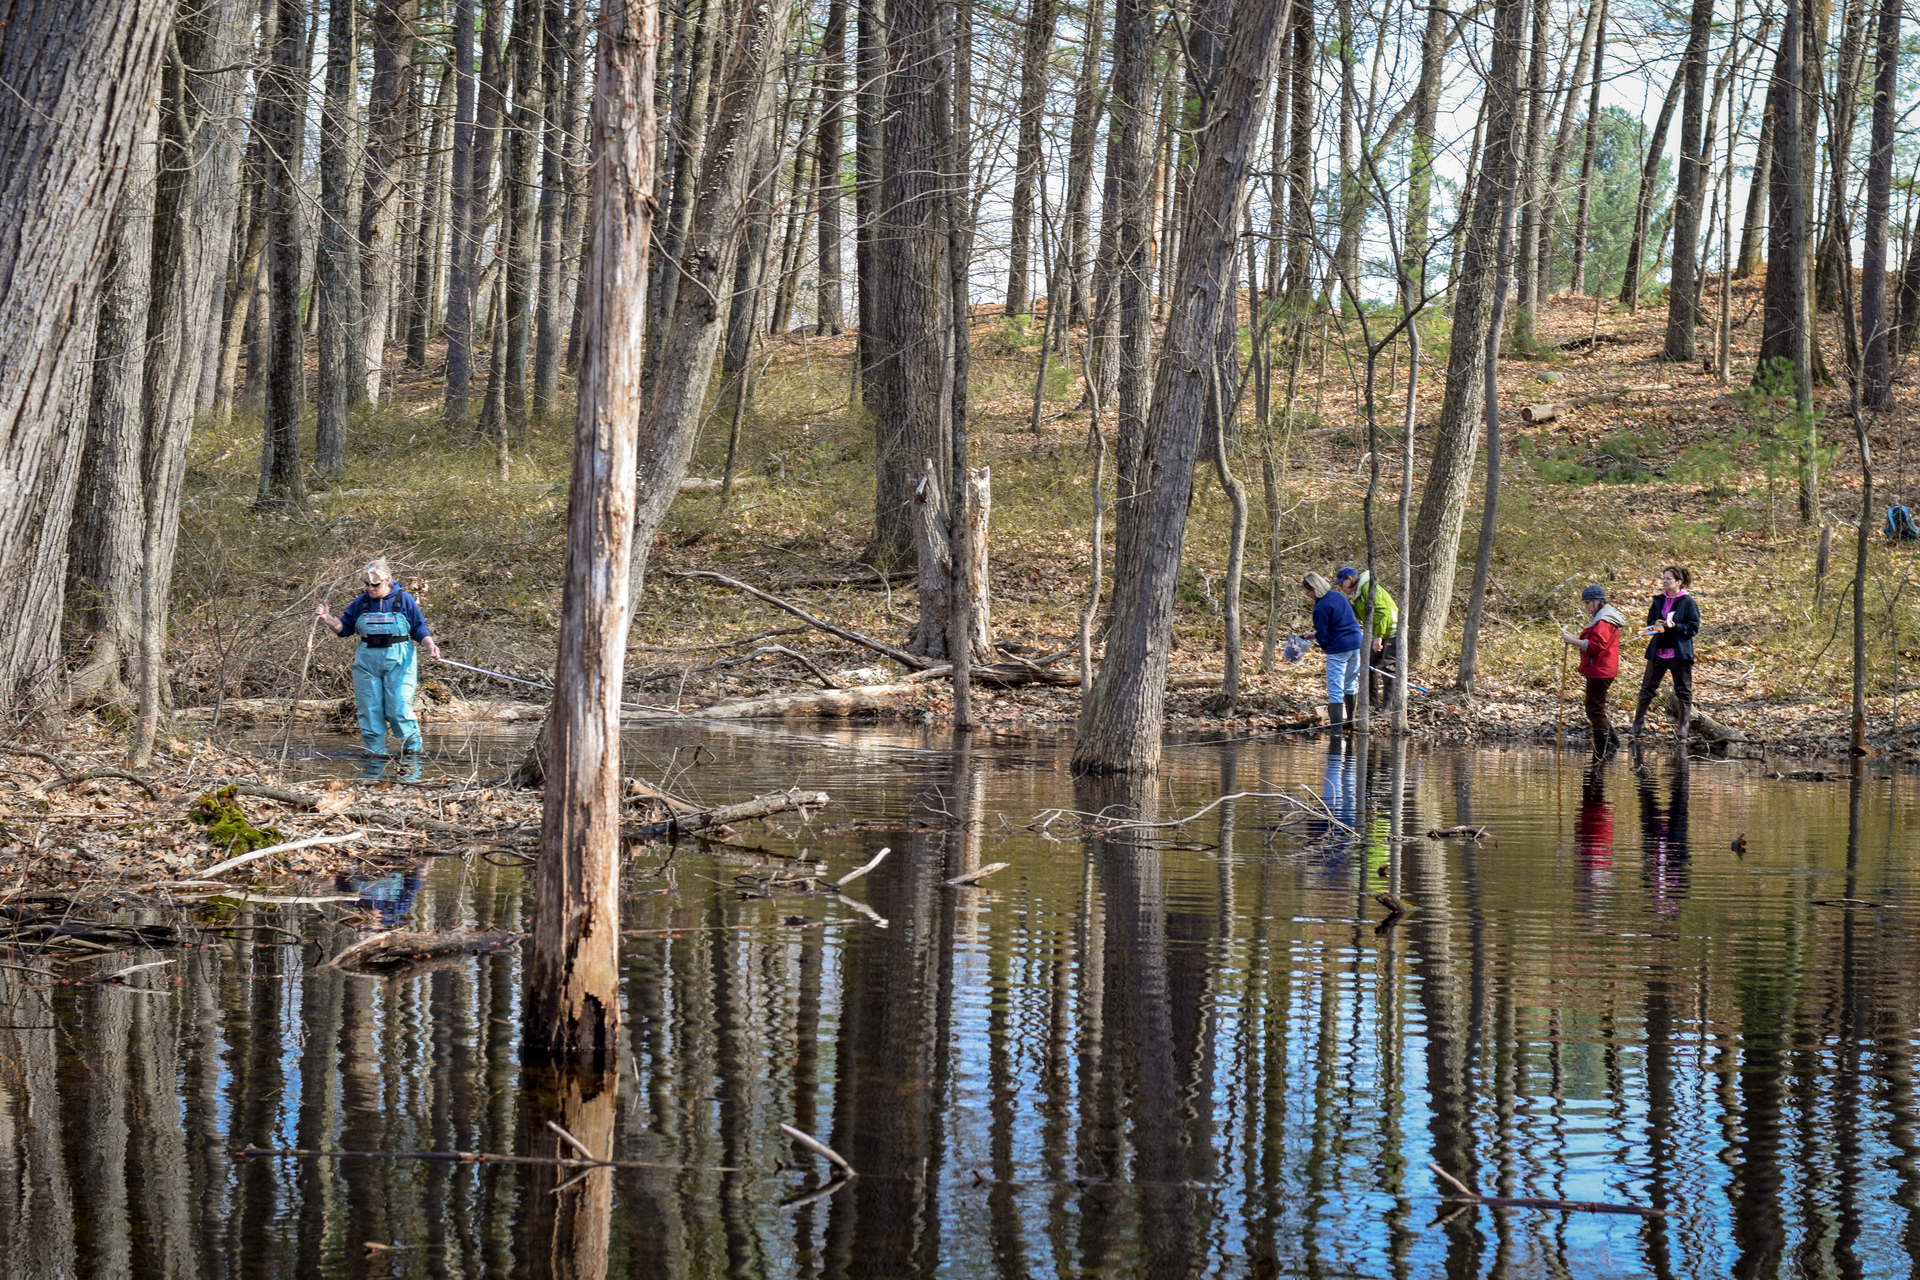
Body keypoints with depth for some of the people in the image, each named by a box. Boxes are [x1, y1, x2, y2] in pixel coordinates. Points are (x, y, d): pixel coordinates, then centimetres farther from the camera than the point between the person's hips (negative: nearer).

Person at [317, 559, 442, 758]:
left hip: (398, 662, -3)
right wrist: (327, 618, -4)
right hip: (367, 661, 3)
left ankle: (413, 748, 4)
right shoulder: (361, 603, 8)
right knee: (369, 710, 1)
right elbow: (343, 628, 12)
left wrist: (430, 645, -15)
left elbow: (419, 630, 3)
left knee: (399, 708, -10)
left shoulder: (404, 600, 1)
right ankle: (374, 751, 9)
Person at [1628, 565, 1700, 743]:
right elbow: (1650, 622, 16)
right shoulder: (1659, 601, 8)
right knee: (1647, 688, 6)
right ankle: (1638, 724, 15)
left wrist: (1675, 626, -22)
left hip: (1679, 653, -5)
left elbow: (1693, 628, -8)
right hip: (1658, 652, 5)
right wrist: (1655, 624, -7)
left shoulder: (1687, 602, -7)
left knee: (1683, 692, 3)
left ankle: (1682, 729, 9)